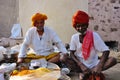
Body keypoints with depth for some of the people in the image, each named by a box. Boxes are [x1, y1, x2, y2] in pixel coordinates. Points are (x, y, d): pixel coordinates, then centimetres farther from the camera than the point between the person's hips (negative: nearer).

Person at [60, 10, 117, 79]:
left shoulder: (94, 35, -11)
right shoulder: (74, 37, -4)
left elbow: (106, 51, -16)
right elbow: (72, 54, -5)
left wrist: (99, 66, -30)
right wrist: (81, 65, -22)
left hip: (93, 64, -1)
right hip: (80, 64, 1)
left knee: (113, 60, -24)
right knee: (64, 58, -25)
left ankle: (84, 73, -24)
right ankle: (91, 73, -24)